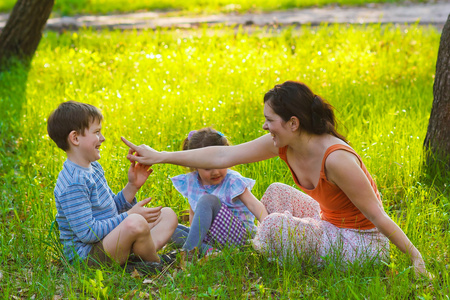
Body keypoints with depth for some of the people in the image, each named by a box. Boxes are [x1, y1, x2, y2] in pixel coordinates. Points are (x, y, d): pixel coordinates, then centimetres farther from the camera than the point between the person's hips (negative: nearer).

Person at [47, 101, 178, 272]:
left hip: (108, 242, 11)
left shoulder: (93, 168, 11)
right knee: (136, 223, -37)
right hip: (85, 255, -11)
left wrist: (132, 187, 5)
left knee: (168, 215, 15)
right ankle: (156, 264, -8)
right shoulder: (73, 183, -21)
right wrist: (128, 217, -19)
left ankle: (145, 253, -13)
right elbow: (87, 232, -24)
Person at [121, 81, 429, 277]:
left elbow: (378, 216, -23)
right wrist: (160, 156, -4)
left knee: (276, 225, -22)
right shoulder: (283, 143, -6)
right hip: (333, 225, 8)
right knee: (277, 194, 9)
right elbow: (223, 156, -4)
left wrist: (415, 258, -20)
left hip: (363, 244, -8)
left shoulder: (336, 159, -29)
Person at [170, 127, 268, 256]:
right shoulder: (191, 182, 3)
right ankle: (203, 249, -28)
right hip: (209, 237, 6)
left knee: (207, 200, -27)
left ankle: (187, 252, -32)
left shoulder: (232, 181, -11)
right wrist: (196, 234, -2)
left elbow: (254, 205, -21)